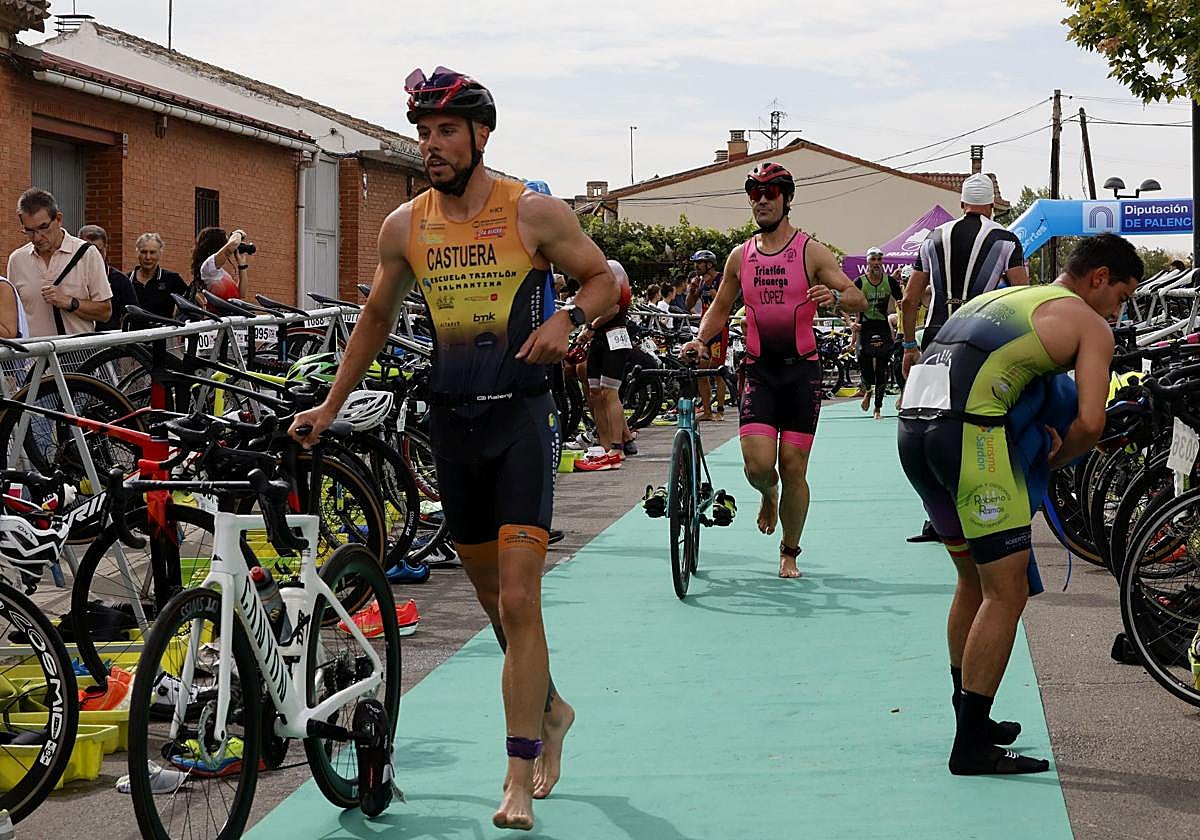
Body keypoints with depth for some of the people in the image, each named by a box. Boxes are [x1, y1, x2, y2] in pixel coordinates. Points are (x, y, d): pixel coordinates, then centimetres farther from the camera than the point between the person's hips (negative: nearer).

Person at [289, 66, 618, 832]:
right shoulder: (405, 226, 5)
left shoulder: (534, 213, -5)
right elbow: (378, 317, 18)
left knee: (518, 600, -13)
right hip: (451, 422, 4)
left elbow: (605, 278, 4)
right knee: (494, 598, 14)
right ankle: (551, 708, 40)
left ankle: (520, 780, -9)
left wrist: (568, 318, -17)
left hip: (522, 419, -4)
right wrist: (331, 406, 19)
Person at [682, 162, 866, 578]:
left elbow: (859, 300, -5)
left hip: (801, 369, -2)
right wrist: (700, 340, 2)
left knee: (793, 468, 0)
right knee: (757, 464, -14)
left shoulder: (811, 251, -1)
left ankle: (790, 553, 18)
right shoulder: (741, 256, 9)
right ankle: (769, 494, 23)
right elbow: (721, 307, 21)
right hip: (758, 371, 2)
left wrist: (836, 296, -28)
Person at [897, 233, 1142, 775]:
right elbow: (1090, 424, -5)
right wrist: (1057, 459, 15)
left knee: (975, 580, 22)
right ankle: (972, 747, -2)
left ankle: (971, 720, 30)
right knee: (1007, 592, -1)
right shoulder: (1089, 325, 7)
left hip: (912, 424, 8)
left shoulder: (995, 299, 31)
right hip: (969, 428, -8)